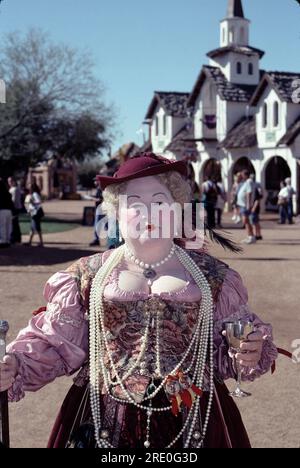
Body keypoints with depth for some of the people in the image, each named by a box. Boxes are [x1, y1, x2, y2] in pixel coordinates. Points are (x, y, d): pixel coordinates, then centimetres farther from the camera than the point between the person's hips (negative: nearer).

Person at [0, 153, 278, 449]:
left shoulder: (212, 276, 1)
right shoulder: (87, 277, -1)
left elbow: (231, 349, 7)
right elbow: (54, 343, 0)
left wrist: (250, 355, -13)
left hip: (192, 423, 1)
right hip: (106, 423, 0)